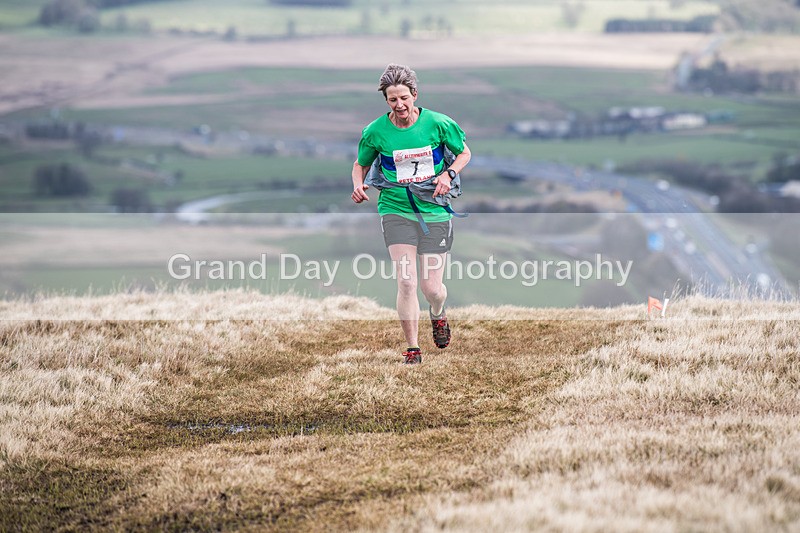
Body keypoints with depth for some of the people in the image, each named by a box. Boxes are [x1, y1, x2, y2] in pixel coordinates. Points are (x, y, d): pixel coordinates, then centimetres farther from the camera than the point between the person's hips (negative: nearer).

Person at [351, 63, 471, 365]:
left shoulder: (438, 123, -7)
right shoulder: (376, 131, -5)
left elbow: (464, 153, 8)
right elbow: (360, 165, 11)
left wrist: (448, 175, -10)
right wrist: (358, 185, -10)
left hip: (435, 211, 0)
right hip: (396, 210, 0)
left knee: (432, 288, 2)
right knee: (406, 283, -15)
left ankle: (437, 315, 40)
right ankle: (412, 348, 0)